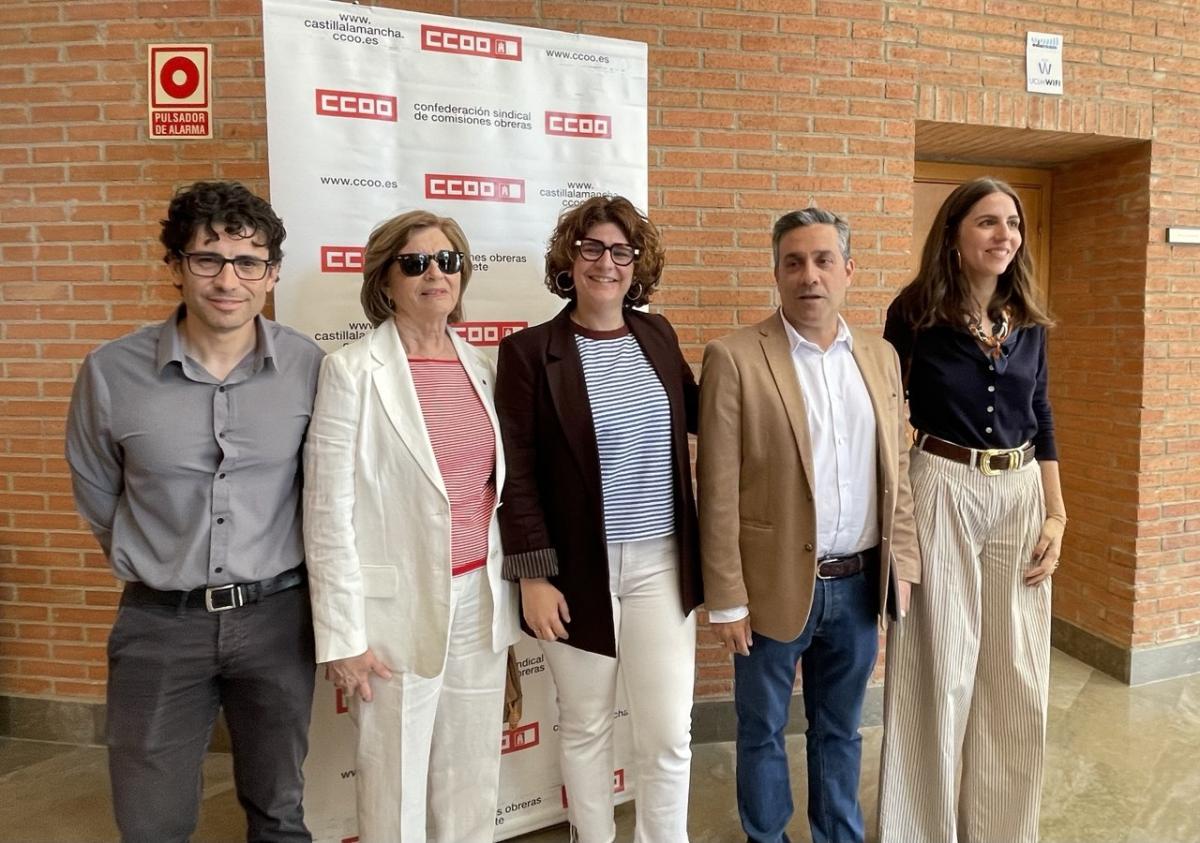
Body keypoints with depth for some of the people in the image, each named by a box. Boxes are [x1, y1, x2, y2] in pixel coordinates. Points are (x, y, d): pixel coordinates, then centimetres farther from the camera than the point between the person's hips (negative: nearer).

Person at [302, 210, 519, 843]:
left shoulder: (481, 366, 6)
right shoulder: (353, 370, -9)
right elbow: (329, 511, -9)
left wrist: (505, 600, 12)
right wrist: (342, 634, -10)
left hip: (480, 603, 5)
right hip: (398, 608, -4)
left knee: (472, 784, 16)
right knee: (396, 787, 12)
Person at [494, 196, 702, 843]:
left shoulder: (658, 337, 6)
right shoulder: (528, 351, -6)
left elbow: (695, 413, 21)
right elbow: (518, 473, -8)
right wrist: (533, 573, -12)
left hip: (661, 563, 3)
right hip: (577, 568, -2)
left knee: (669, 733, 7)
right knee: (584, 725, 15)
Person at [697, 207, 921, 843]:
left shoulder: (880, 357, 5)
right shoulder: (734, 358, -11)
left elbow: (897, 472, 10)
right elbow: (718, 493, -12)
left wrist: (902, 563, 7)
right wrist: (726, 598, -11)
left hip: (859, 584, 4)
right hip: (776, 586, -4)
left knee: (840, 730, 21)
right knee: (762, 731, 16)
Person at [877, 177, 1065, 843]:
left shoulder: (1027, 322, 6)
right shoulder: (915, 314, -7)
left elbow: (1041, 421, 12)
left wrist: (1057, 516, 6)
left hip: (1021, 497, 5)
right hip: (942, 494, -4)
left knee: (1016, 676, 13)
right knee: (940, 670, 4)